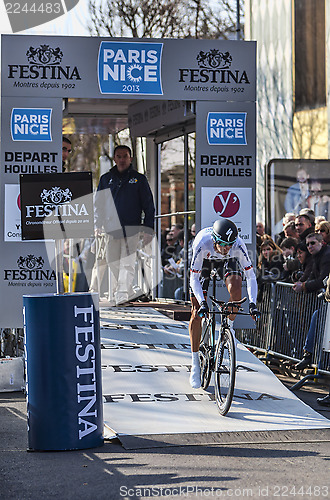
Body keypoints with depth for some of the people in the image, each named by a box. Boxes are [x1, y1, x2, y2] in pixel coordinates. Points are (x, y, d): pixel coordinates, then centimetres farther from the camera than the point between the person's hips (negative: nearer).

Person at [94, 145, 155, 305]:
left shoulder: (139, 179, 6)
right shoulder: (106, 179, 12)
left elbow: (149, 206, 6)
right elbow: (98, 204, 16)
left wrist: (148, 229, -1)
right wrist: (97, 226, 6)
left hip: (131, 230, -3)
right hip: (111, 230, 3)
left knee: (127, 263, -10)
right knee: (113, 263, 6)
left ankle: (123, 294, -17)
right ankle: (114, 294, 15)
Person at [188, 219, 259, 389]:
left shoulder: (238, 245, -36)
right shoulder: (202, 244, -40)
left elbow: (251, 276, -31)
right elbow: (194, 279, -32)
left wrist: (252, 304, -41)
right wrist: (202, 303, -45)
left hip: (228, 261, 1)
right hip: (204, 261, -1)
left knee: (235, 286, -34)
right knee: (197, 314, -6)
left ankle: (230, 326, -7)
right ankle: (195, 364, 6)